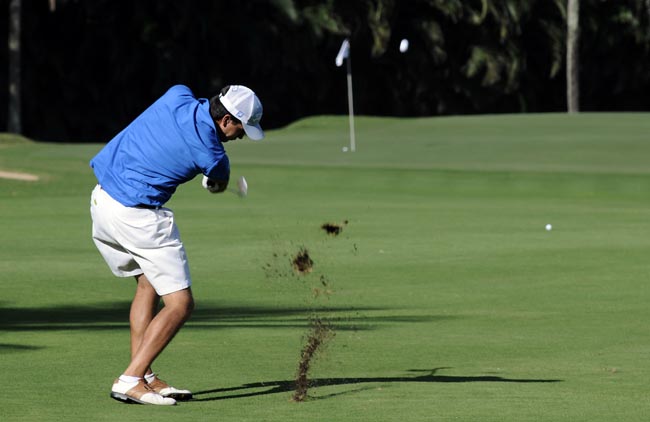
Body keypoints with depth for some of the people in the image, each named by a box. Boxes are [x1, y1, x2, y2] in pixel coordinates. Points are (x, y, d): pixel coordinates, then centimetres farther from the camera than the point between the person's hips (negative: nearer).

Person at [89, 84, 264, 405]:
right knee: (180, 304, -2)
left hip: (101, 198, 9)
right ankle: (130, 382, -8)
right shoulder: (209, 152, -14)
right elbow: (220, 184, 10)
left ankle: (142, 376, 19)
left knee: (148, 283, 23)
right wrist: (217, 182, 33)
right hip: (136, 216, -9)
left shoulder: (177, 97, 1)